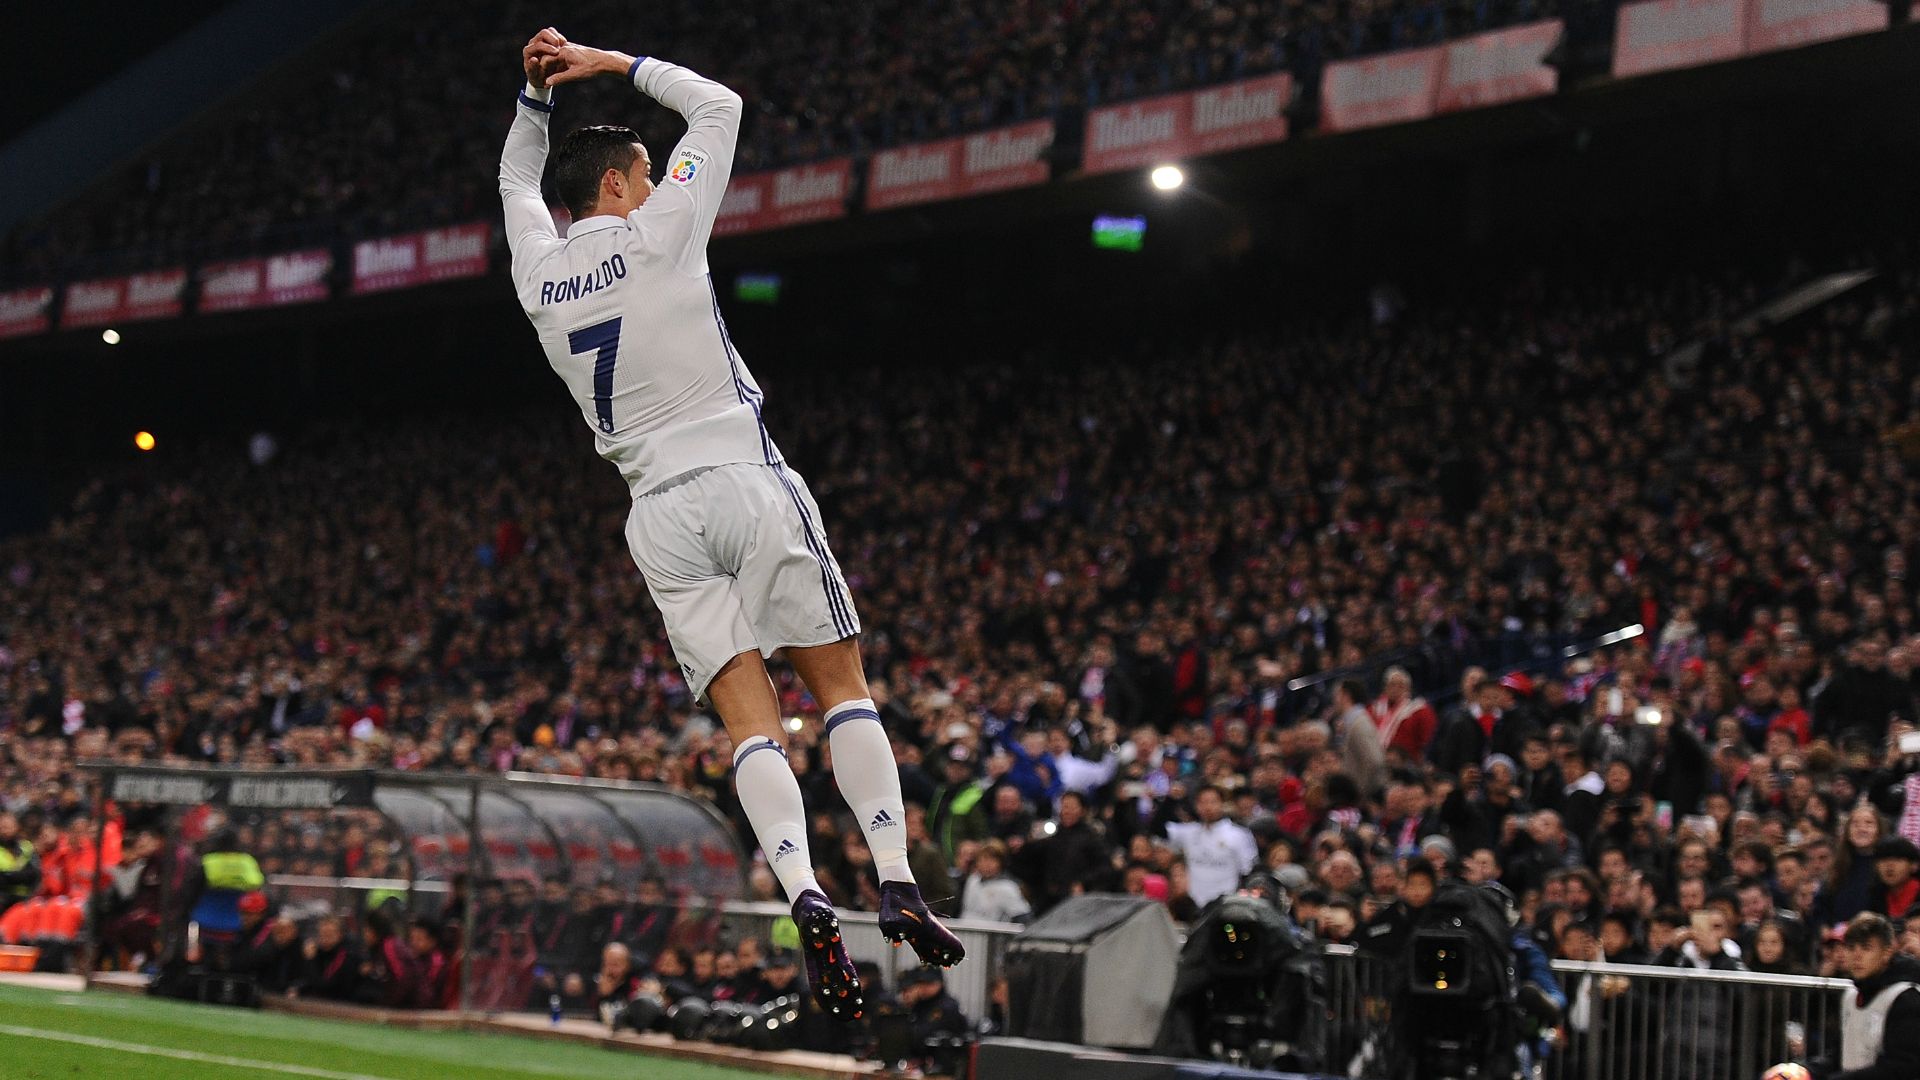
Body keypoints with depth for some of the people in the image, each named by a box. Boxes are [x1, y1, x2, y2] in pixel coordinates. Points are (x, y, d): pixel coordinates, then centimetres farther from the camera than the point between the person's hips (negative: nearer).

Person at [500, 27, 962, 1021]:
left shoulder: (538, 270, 9)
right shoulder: (658, 233, -2)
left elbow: (516, 178, 33)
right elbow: (719, 106, 12)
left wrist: (536, 93, 24)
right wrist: (615, 65, 17)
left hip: (660, 517, 4)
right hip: (745, 483, -4)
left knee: (750, 722, -3)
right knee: (843, 685, 3)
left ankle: (806, 901, -24)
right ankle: (897, 884, -10)